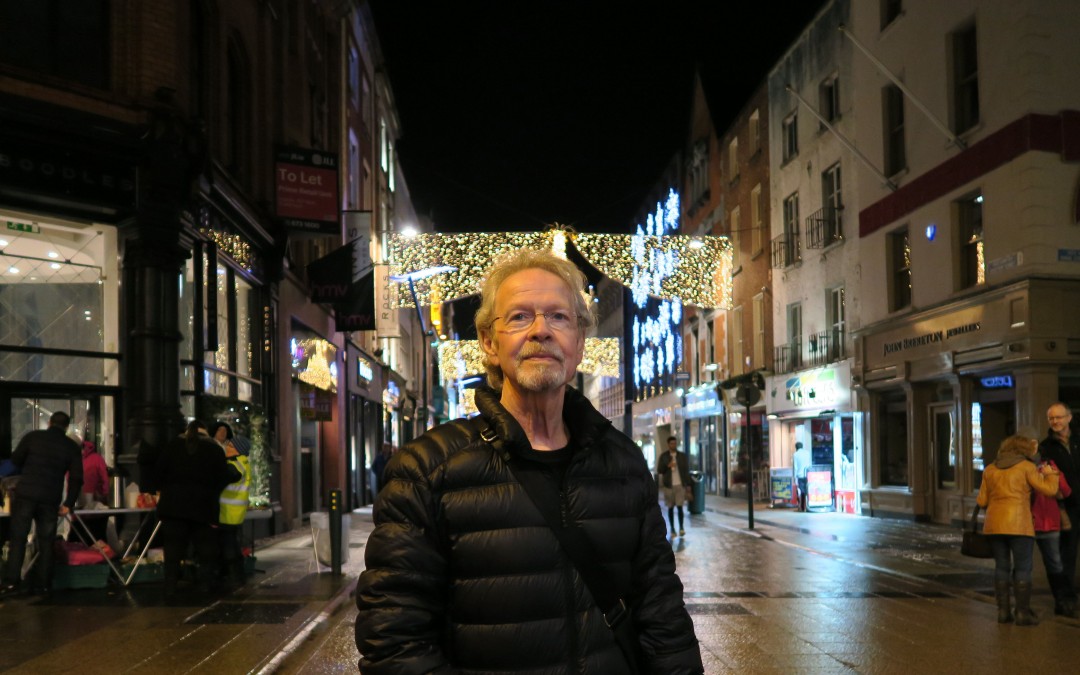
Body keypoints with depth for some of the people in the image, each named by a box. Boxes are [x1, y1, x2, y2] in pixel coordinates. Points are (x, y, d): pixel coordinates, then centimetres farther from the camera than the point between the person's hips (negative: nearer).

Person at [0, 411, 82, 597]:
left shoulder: (33, 437, 5)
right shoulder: (71, 447, 7)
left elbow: (15, 460, 10)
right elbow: (77, 478, 3)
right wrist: (68, 504, 9)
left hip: (25, 494, -1)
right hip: (50, 500, 1)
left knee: (18, 539, 4)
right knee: (45, 543, 8)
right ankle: (41, 585, 9)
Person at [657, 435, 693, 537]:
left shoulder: (682, 456, 5)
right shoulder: (663, 456, 3)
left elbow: (686, 470, 6)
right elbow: (659, 469, 1)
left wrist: (688, 485, 3)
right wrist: (668, 466, -18)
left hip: (680, 484, 0)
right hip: (669, 485, 0)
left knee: (680, 506, -9)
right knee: (670, 508, 5)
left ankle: (681, 527, -2)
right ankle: (672, 529, 11)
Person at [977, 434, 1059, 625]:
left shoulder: (990, 469, 12)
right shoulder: (1027, 467, -1)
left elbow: (982, 501, 11)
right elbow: (1049, 489, -4)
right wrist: (1050, 474, 15)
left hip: (994, 524, 4)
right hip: (1018, 524, -4)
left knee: (1001, 566, 10)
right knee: (1022, 568, 1)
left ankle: (1003, 611, 10)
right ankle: (1023, 613, 1)